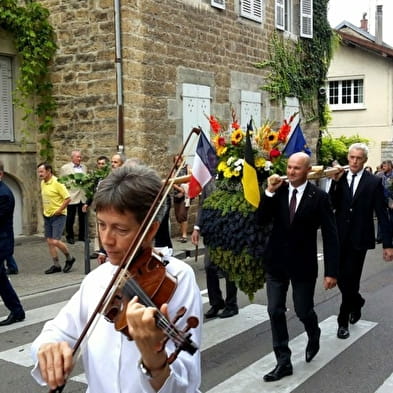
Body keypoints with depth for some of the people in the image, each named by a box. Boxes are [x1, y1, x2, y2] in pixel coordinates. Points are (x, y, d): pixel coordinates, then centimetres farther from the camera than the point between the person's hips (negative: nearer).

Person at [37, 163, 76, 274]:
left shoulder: (57, 183, -16)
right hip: (47, 216, 8)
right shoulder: (43, 183, 8)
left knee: (55, 241, -13)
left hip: (58, 216, -8)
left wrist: (58, 211, -16)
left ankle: (69, 258, 10)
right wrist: (45, 209, 12)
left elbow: (68, 198, -18)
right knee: (49, 241, 7)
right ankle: (56, 265, 17)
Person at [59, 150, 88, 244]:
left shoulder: (84, 167, 12)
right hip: (71, 197, -4)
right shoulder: (65, 168, -1)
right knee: (70, 219, 4)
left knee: (83, 218, 7)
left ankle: (82, 236, 20)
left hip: (83, 197, 4)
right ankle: (70, 236, 18)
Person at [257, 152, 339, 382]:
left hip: (303, 264, -3)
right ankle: (284, 362, 15)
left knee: (303, 311, 8)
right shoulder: (278, 191, -1)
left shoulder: (319, 197, -10)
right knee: (275, 312, 3)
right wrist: (269, 192, -18)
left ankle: (314, 336, 43)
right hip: (276, 261, 3)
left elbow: (330, 236, -10)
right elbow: (261, 220, -7)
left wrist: (331, 271, -14)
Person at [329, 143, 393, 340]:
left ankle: (343, 321, 14)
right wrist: (335, 182, -15)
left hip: (359, 239, -3)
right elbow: (331, 205, -4)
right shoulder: (340, 178, 4)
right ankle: (357, 302, 39)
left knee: (350, 279, -1)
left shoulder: (374, 182, -4)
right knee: (341, 279, 8)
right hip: (340, 238, 3)